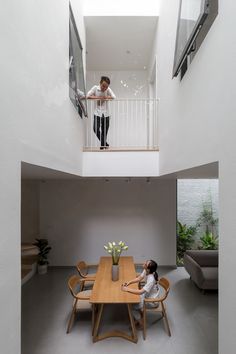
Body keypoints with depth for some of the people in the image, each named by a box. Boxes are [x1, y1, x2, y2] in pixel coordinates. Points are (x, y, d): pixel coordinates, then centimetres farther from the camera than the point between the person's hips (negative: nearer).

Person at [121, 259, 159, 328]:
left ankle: (140, 323, 17)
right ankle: (138, 317, 26)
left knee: (131, 306, -5)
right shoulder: (146, 271, -15)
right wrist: (129, 282, -13)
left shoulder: (151, 279, -37)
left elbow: (140, 292, -35)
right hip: (147, 294, 7)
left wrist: (127, 289, -30)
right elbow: (139, 278, 1)